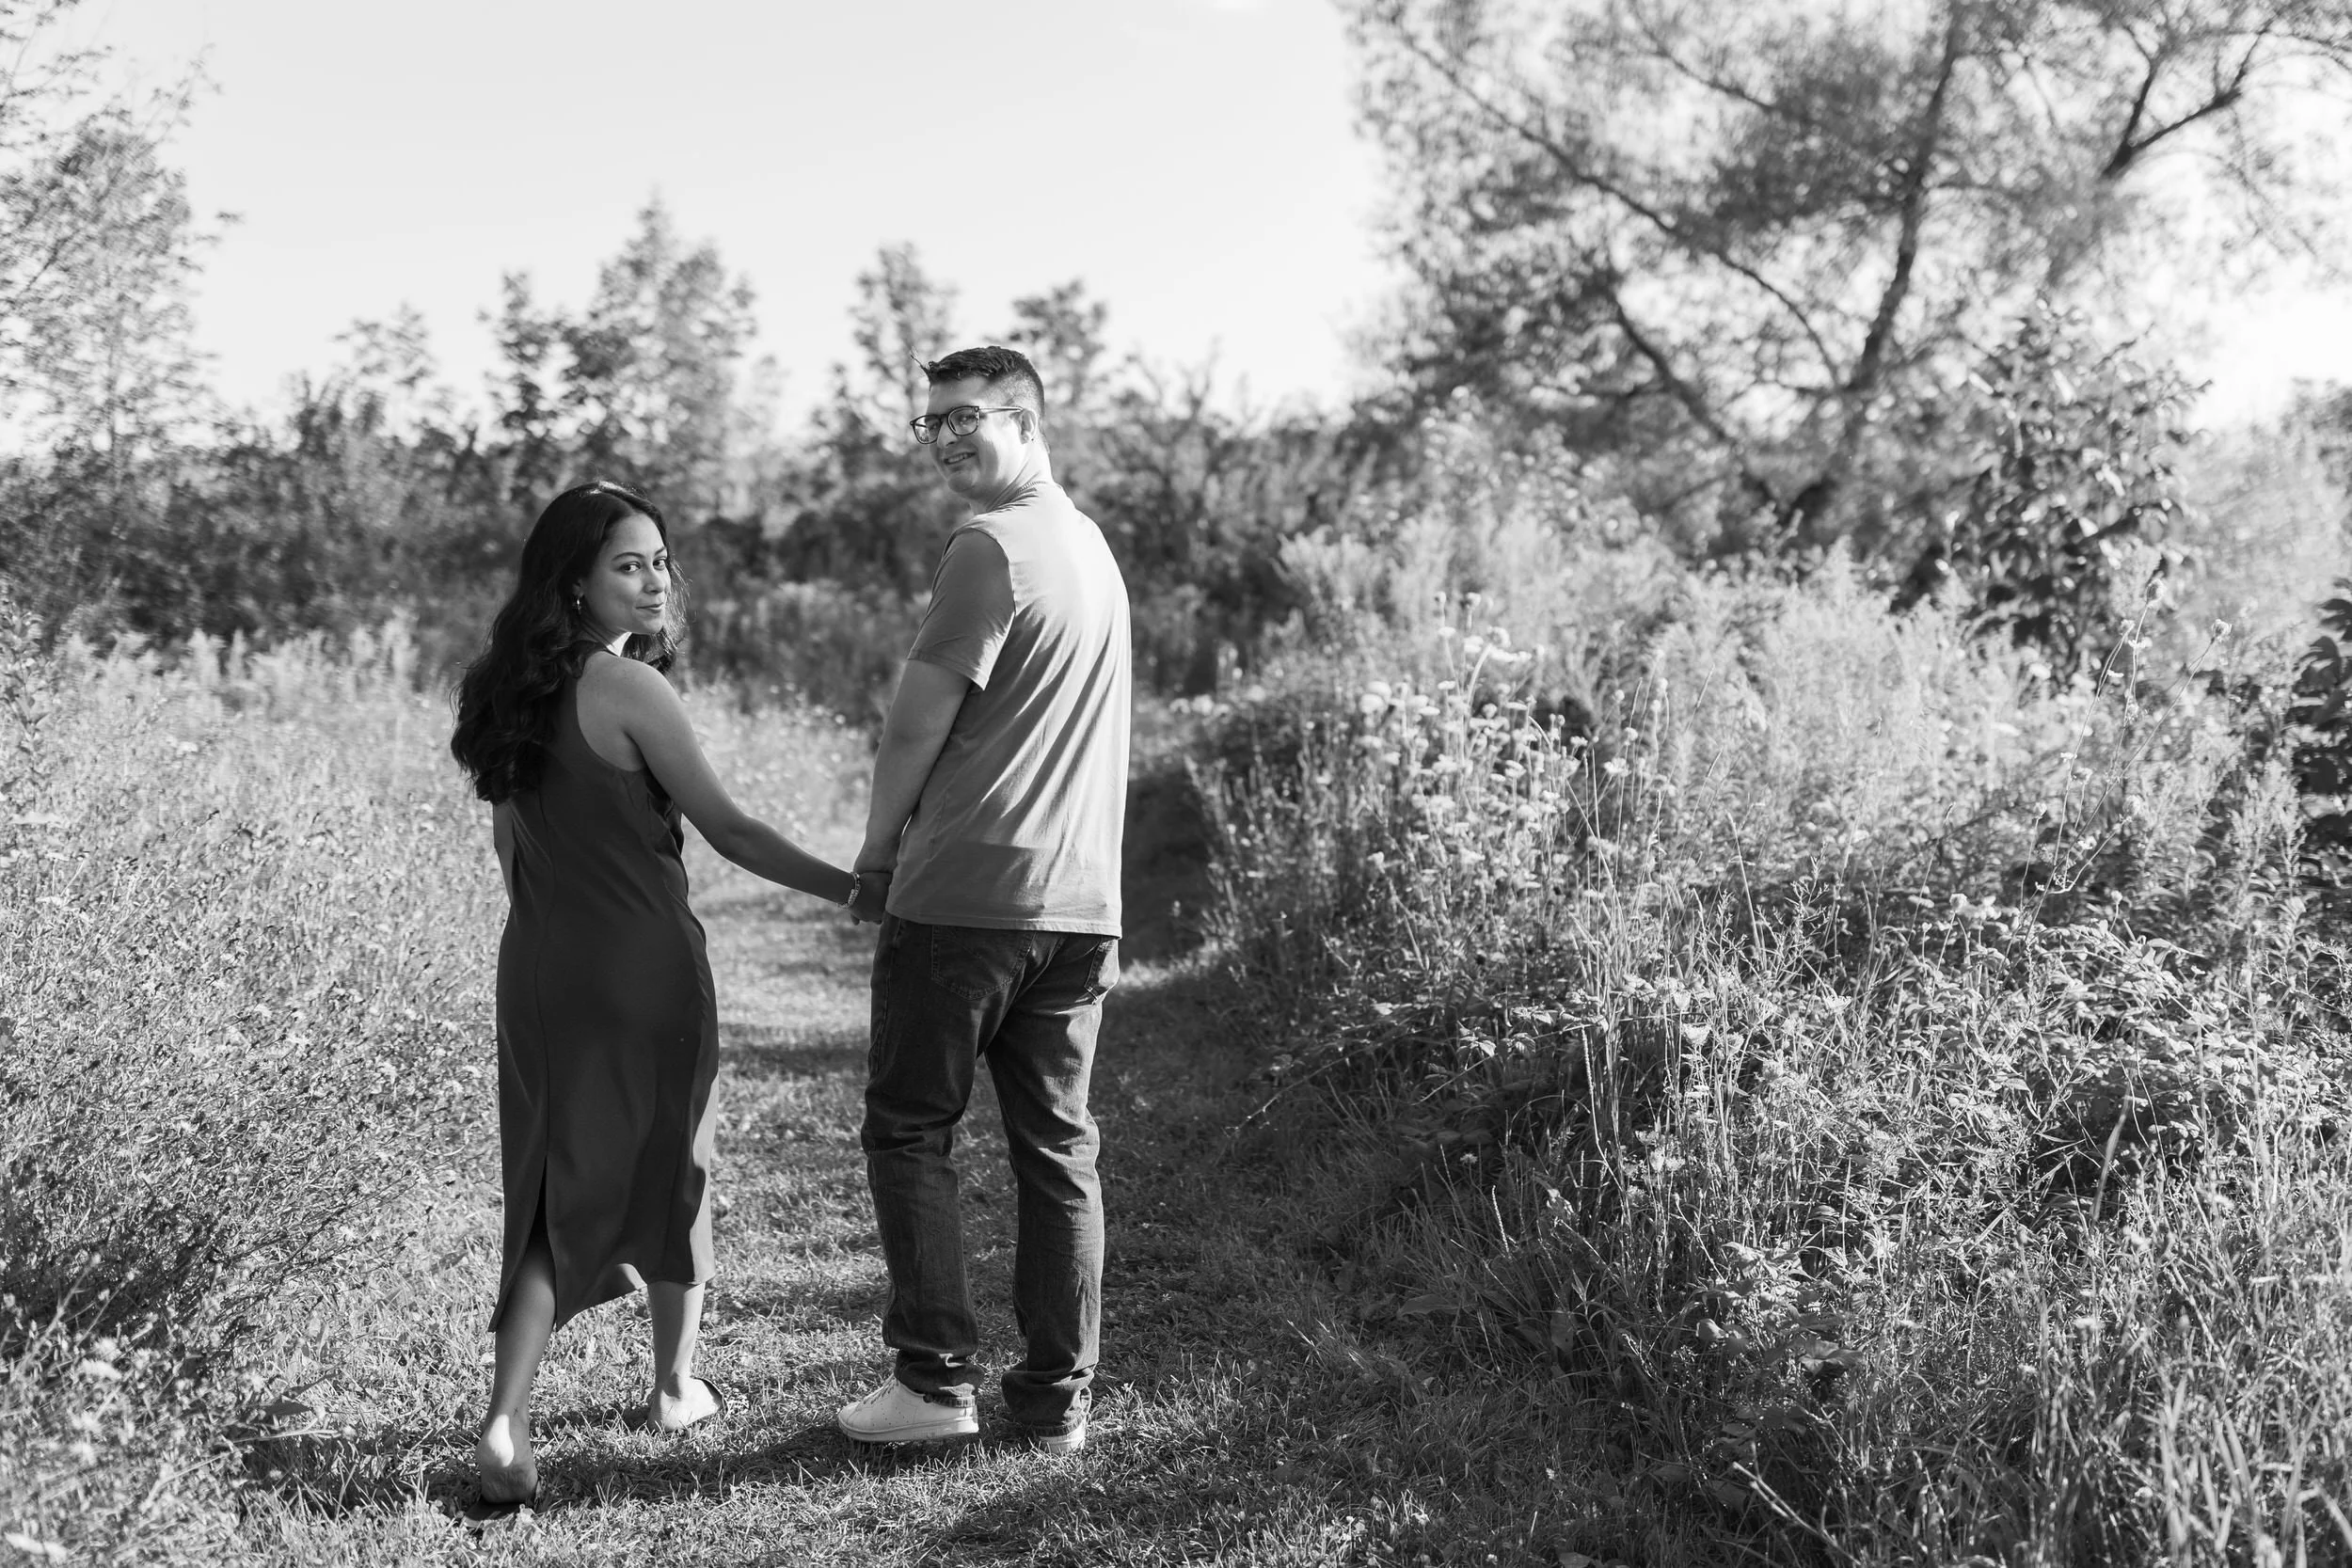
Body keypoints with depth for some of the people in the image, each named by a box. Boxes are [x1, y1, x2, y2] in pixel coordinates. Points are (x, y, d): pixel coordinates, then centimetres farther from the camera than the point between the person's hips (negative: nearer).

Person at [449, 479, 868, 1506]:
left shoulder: (514, 691, 8)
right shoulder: (629, 687, -14)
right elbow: (727, 829, -14)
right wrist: (854, 890, -8)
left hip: (538, 968, 6)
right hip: (643, 969, -6)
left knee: (558, 1188, 9)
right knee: (670, 1171, 14)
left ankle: (506, 1425, -4)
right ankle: (676, 1385, 31)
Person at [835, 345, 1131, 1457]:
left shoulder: (989, 549, -12)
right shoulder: (1093, 546, 15)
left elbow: (918, 722, -11)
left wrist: (876, 852, 4)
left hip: (963, 895, -7)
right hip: (1080, 903, 8)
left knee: (908, 1133, 5)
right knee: (1058, 1148, 9)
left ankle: (936, 1377, 5)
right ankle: (1058, 1399, 14)